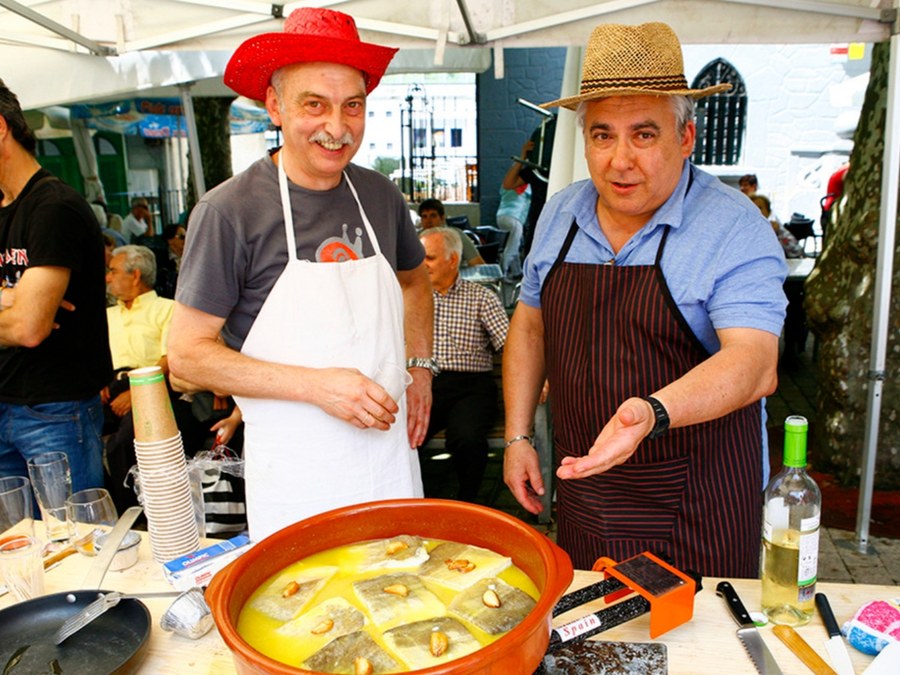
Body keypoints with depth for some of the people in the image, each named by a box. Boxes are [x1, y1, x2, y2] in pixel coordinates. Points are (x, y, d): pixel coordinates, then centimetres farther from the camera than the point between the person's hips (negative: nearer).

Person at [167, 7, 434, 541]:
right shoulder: (229, 211, -13)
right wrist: (317, 385, -19)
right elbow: (187, 353, -11)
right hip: (295, 478, -4)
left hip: (391, 455, 5)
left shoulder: (380, 195, 3)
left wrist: (420, 366, 7)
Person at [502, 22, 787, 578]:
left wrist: (652, 412, -42)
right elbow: (530, 326, 10)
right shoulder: (560, 215, 1)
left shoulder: (735, 228, -15)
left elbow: (756, 363, -25)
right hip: (583, 483, 5)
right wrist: (518, 435, 5)